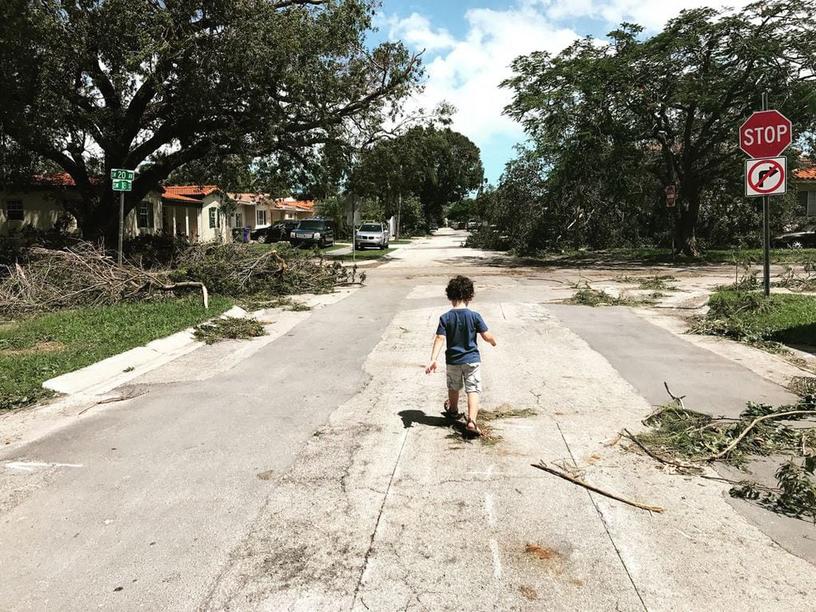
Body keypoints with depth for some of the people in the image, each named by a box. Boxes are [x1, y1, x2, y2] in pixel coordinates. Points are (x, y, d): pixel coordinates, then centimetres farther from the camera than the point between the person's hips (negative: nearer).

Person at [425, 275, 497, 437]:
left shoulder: (445, 318, -10)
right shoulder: (474, 316, -12)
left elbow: (440, 339, -16)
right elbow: (486, 336, -9)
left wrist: (433, 359, -18)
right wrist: (493, 341, 14)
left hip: (452, 360, 2)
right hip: (472, 360, -2)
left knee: (453, 387, 23)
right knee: (473, 390, 0)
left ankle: (453, 410, 48)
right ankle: (471, 421, -15)